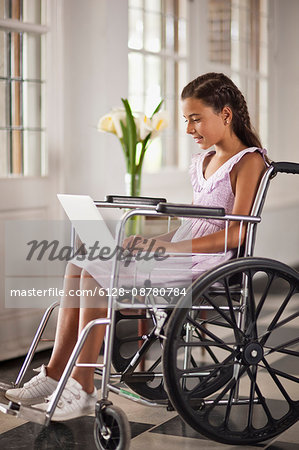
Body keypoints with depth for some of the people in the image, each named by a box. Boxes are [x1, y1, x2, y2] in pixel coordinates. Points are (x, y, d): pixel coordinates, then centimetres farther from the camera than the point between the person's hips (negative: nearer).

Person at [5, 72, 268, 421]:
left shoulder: (249, 160, -7)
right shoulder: (203, 161, 20)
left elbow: (236, 234, -17)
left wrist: (173, 247, -23)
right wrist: (154, 241, 5)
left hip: (204, 258, -9)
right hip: (177, 249, 9)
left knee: (97, 272, -23)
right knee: (79, 263, -8)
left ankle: (82, 388, -18)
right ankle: (55, 374, -10)